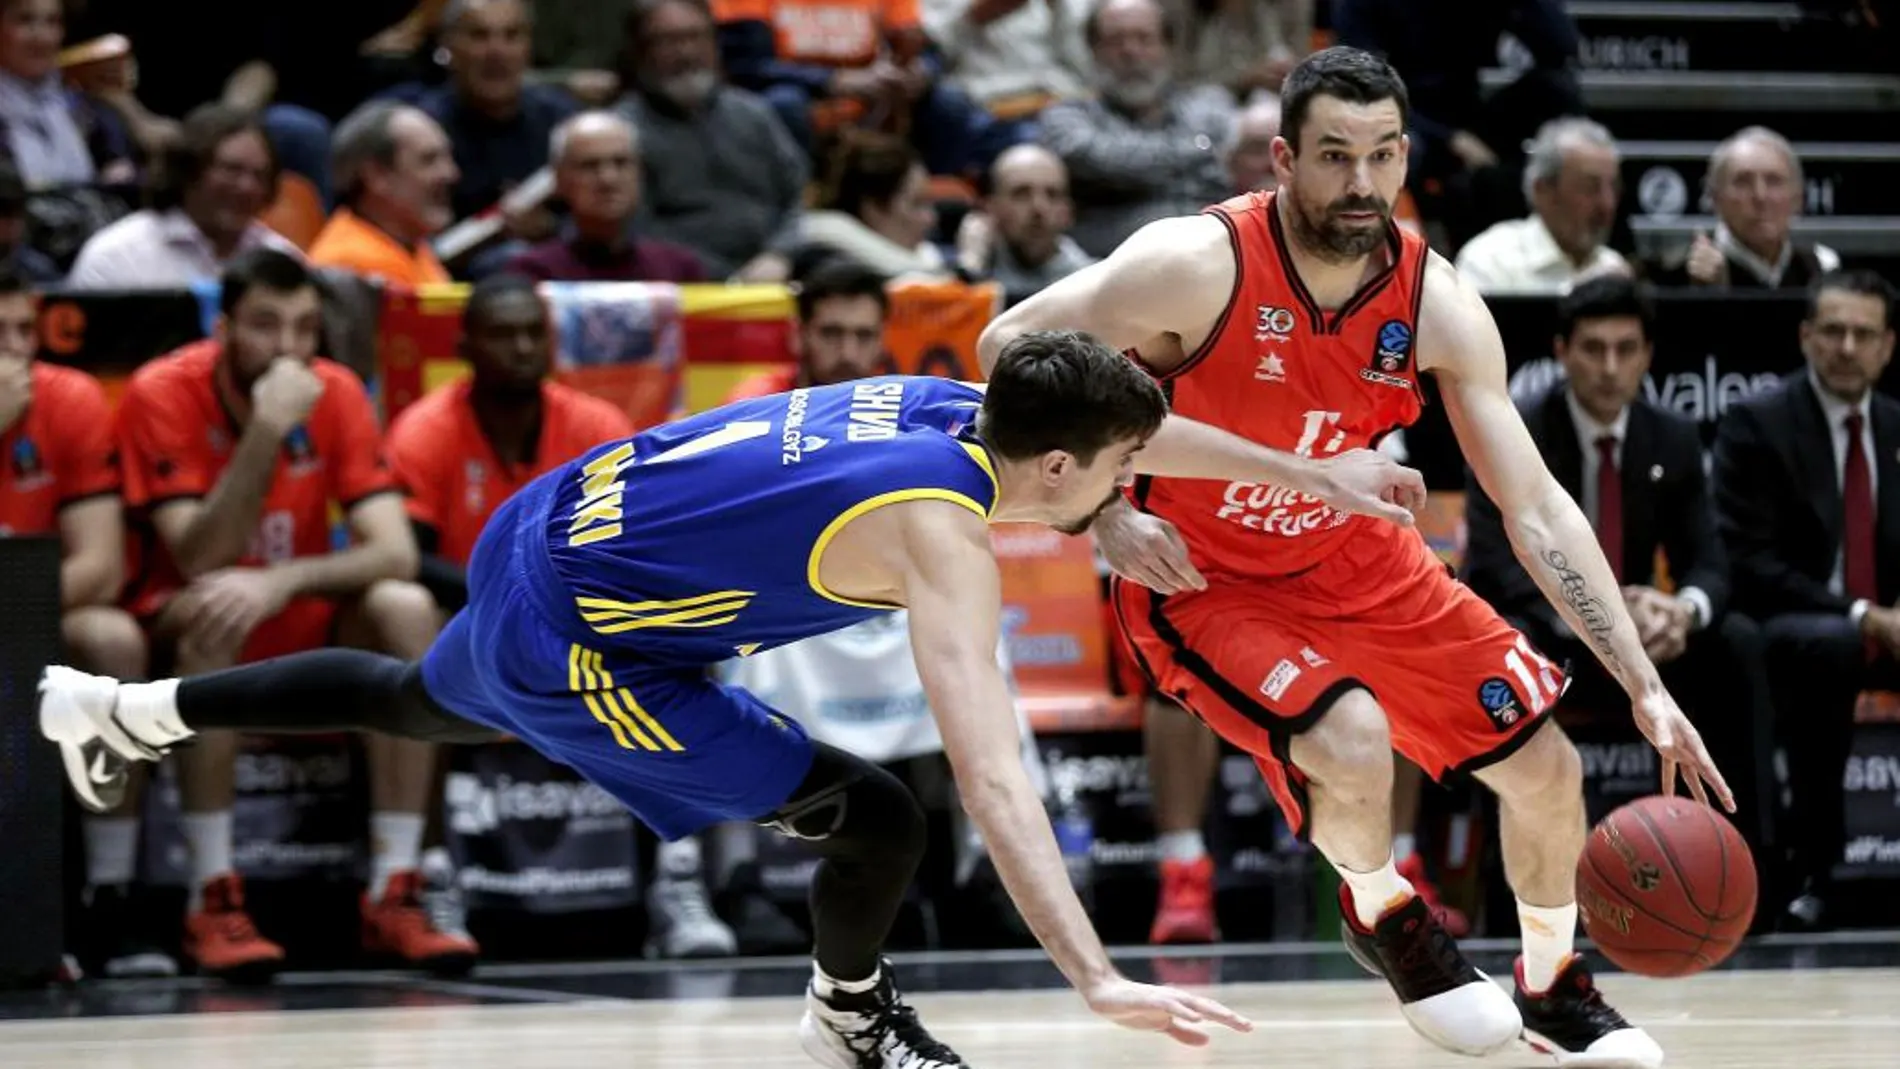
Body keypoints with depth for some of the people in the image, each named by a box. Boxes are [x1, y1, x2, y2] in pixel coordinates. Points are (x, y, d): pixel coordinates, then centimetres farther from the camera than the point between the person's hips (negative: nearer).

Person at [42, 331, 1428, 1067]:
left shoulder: (956, 402, -6)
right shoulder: (941, 528, -28)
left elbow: (1119, 424, 16)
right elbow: (993, 779, -37)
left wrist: (1309, 472, 21)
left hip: (537, 533, 9)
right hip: (575, 638, -9)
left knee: (424, 706, 39)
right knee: (876, 819, -10)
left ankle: (134, 708, 54)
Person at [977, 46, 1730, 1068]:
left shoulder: (1435, 303, -16)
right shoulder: (1199, 264, -27)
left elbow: (1536, 508, -13)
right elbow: (1008, 348, -17)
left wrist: (1646, 688, -19)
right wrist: (1106, 514, -23)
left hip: (1355, 562, 5)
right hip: (1201, 583, -5)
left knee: (1547, 771, 2)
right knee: (1352, 744, -31)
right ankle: (1381, 913, 4)